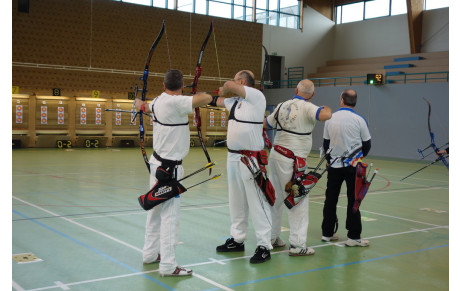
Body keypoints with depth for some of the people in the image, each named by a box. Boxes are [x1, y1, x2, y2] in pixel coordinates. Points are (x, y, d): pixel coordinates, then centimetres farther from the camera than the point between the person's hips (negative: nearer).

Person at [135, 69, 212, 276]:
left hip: (158, 162, 9)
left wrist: (141, 104, 56)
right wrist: (198, 96, -2)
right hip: (169, 166, -9)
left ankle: (150, 253, 29)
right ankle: (168, 265, -3)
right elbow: (206, 98, -27)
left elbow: (147, 107, 31)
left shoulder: (158, 101, 7)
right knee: (169, 214, -6)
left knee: (156, 210, 17)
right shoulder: (175, 102, -20)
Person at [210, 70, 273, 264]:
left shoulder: (257, 96, -11)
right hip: (233, 157, 9)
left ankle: (264, 246, 0)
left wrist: (224, 90, 7)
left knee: (257, 203, -6)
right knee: (236, 202, 16)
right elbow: (215, 101, 21)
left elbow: (229, 85, -14)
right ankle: (237, 240, 29)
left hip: (251, 159, -9)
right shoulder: (235, 101, 14)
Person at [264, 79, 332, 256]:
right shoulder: (307, 108, -11)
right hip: (291, 161, -8)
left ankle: (272, 238, 28)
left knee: (275, 198, 17)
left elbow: (265, 124, 19)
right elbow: (326, 115, -27)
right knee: (299, 202, -1)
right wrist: (327, 108, -4)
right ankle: (297, 245, 0)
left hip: (276, 155, 8)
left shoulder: (282, 106, 10)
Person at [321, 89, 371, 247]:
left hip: (334, 165, 3)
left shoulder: (330, 119, -1)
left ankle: (327, 233, 19)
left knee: (331, 199, 12)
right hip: (353, 165, -3)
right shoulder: (359, 120, -8)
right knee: (353, 200, 2)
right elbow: (366, 145, 1)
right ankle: (353, 237, 4)